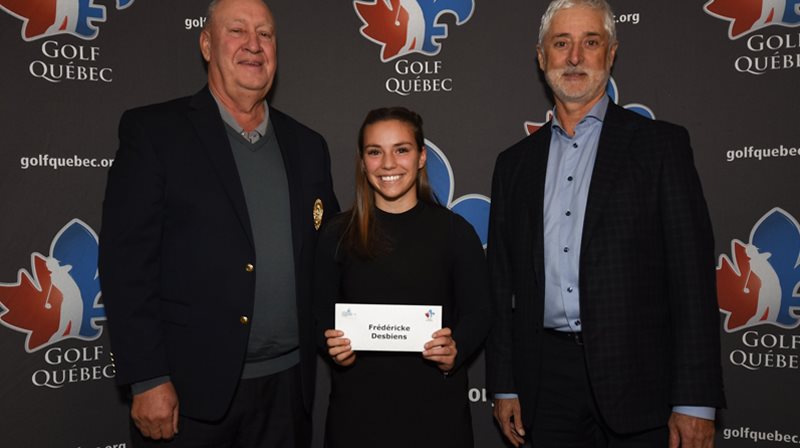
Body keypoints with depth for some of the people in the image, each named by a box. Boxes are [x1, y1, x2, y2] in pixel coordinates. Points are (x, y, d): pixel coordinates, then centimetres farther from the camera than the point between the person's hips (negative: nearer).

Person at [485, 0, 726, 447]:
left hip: (636, 379, -2)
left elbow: (692, 274, -6)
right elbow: (503, 284, 10)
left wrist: (695, 401, -10)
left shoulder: (662, 144, 0)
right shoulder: (515, 162, 10)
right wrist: (504, 386, 7)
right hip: (548, 383, 3)